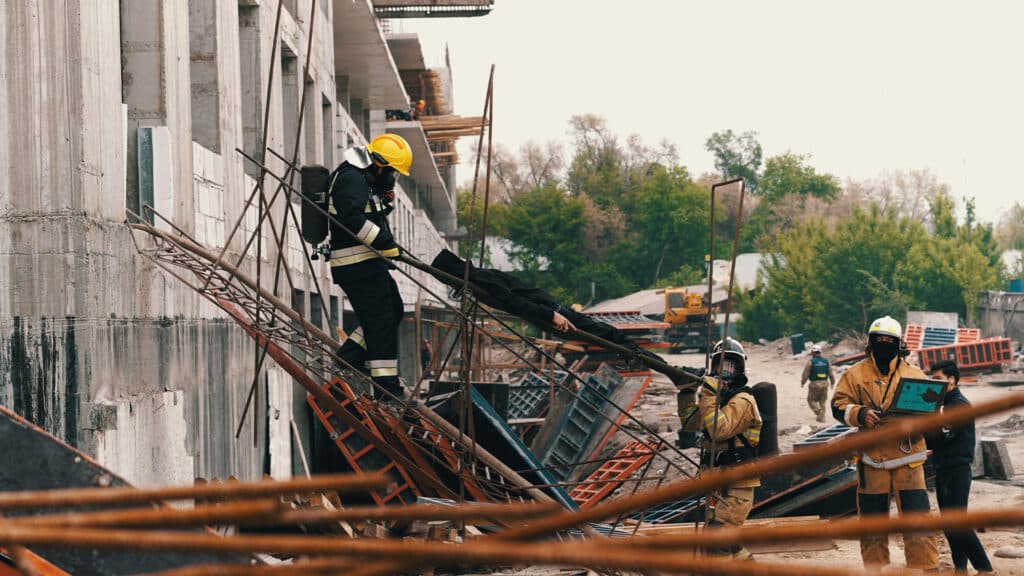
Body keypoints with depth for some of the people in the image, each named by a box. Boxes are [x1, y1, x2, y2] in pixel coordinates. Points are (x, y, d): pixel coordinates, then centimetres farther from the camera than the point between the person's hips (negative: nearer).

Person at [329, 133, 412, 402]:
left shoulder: (363, 178, 19)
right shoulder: (351, 179, -15)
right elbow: (353, 219, -28)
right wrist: (386, 244, -25)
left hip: (367, 262, 11)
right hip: (358, 265, -11)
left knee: (392, 311, 17)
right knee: (381, 321, -8)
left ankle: (347, 359, 16)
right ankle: (387, 387, -6)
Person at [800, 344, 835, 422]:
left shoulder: (810, 362, -8)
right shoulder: (826, 361, 4)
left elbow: (805, 374, -5)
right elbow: (831, 374, 5)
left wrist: (802, 383, 11)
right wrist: (832, 383, 20)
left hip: (814, 384, -4)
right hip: (825, 383, 4)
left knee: (811, 399, 8)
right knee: (823, 401, 14)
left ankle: (819, 411, -15)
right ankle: (822, 417, 9)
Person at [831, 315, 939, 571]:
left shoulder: (914, 374, 8)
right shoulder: (856, 374, 6)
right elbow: (839, 405, 1)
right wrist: (860, 414, -18)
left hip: (908, 459, 0)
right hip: (871, 459, 0)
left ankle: (927, 568, 0)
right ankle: (873, 569, 21)